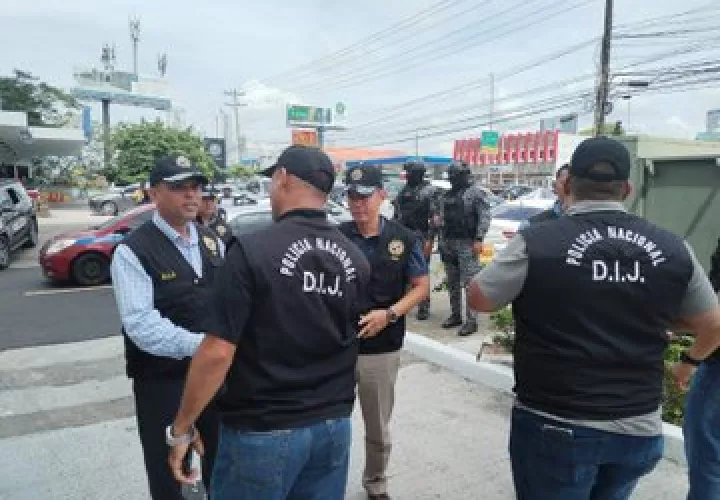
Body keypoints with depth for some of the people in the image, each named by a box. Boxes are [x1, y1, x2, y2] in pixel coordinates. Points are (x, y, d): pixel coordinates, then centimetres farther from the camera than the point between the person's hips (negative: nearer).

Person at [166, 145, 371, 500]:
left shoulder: (253, 250, -18)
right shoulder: (355, 259, -1)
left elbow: (217, 352, -18)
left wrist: (183, 427, -7)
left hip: (263, 431, -4)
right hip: (334, 425, 5)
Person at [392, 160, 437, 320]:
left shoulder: (429, 191, -6)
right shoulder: (404, 190, 14)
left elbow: (434, 217, -11)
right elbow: (397, 214, 20)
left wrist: (430, 240, -17)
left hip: (420, 237, -6)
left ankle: (424, 307, 5)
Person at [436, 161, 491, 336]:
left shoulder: (476, 192, -4)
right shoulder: (446, 196, 16)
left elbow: (485, 216, -11)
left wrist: (479, 239, -18)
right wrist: (441, 242, 15)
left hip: (467, 244, -7)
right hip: (448, 243, 7)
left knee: (469, 282, -8)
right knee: (452, 283, 12)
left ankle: (471, 320, -5)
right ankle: (455, 315, 22)